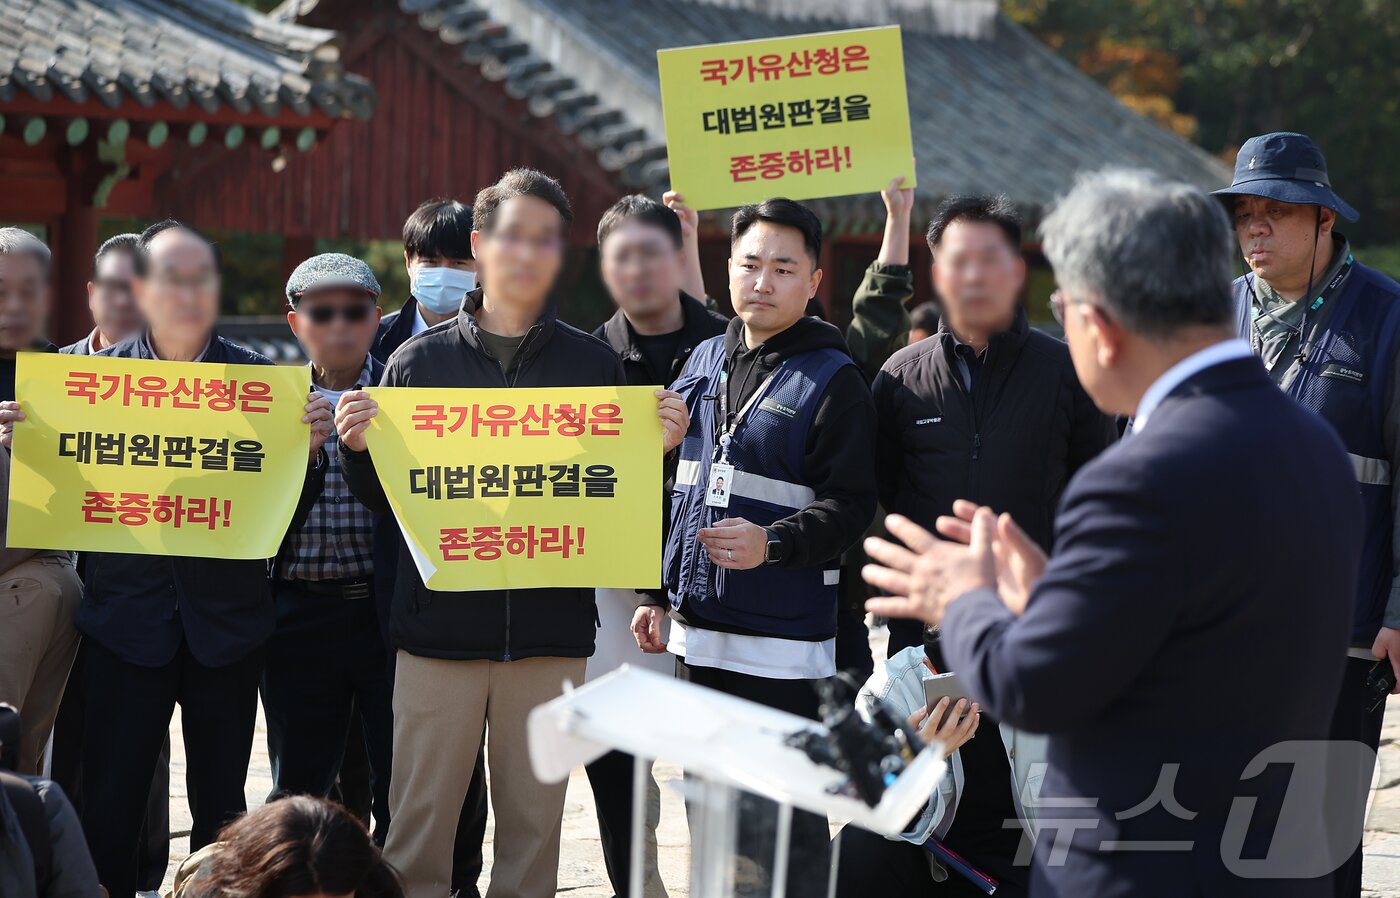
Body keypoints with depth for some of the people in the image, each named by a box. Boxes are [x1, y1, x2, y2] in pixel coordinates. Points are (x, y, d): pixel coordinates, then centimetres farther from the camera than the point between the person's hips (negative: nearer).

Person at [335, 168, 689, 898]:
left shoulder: (594, 364, 7)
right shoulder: (419, 360, 5)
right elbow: (383, 498, 7)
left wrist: (656, 450, -11)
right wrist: (358, 446, -12)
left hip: (550, 626, 1)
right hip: (440, 624, -1)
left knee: (533, 821, 6)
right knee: (419, 824, 2)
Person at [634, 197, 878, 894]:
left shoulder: (832, 380, -6)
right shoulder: (704, 363, 13)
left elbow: (849, 504, -12)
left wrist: (773, 544, -27)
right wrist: (657, 592, 18)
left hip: (783, 647, -7)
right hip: (697, 636, 7)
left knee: (781, 832, -5)